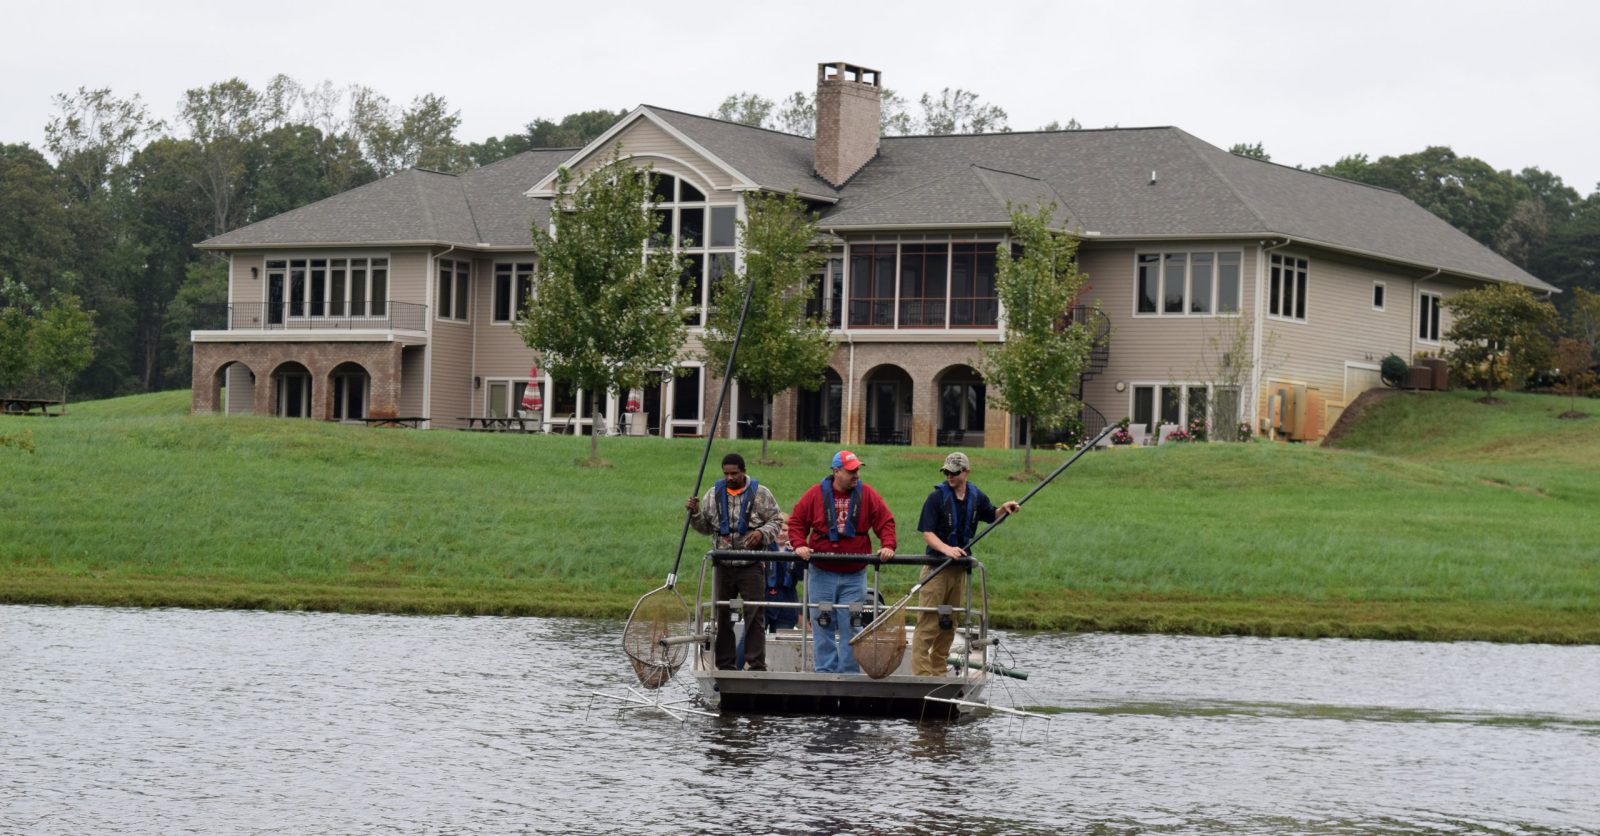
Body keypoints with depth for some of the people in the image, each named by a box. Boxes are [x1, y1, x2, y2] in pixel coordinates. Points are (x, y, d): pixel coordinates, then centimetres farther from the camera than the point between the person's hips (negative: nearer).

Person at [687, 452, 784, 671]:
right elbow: (705, 528, 15)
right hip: (722, 565, 3)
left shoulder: (760, 493, 1)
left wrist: (762, 533, -13)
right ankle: (725, 665, 13)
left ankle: (757, 664, -2)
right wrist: (695, 513, -3)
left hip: (751, 565, -3)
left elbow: (777, 521, 4)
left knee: (755, 615, -5)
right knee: (721, 616, 6)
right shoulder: (714, 494, 9)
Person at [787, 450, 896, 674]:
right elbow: (796, 522, 4)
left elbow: (885, 522, 3)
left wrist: (887, 546, -13)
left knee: (851, 627, -1)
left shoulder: (867, 495, 1)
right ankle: (826, 673, 10)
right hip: (821, 574, 0)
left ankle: (849, 674, 4)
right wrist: (799, 545, -12)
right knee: (822, 627, 3)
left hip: (854, 576, 0)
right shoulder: (815, 494, -1)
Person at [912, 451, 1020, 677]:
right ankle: (921, 673, -11)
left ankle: (939, 673, 20)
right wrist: (946, 548, -33)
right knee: (928, 623, -10)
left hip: (960, 568, 6)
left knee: (949, 624, 12)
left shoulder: (976, 497, 7)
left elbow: (991, 516, 23)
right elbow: (927, 533, -15)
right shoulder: (936, 498, -10)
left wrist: (1003, 509, 0)